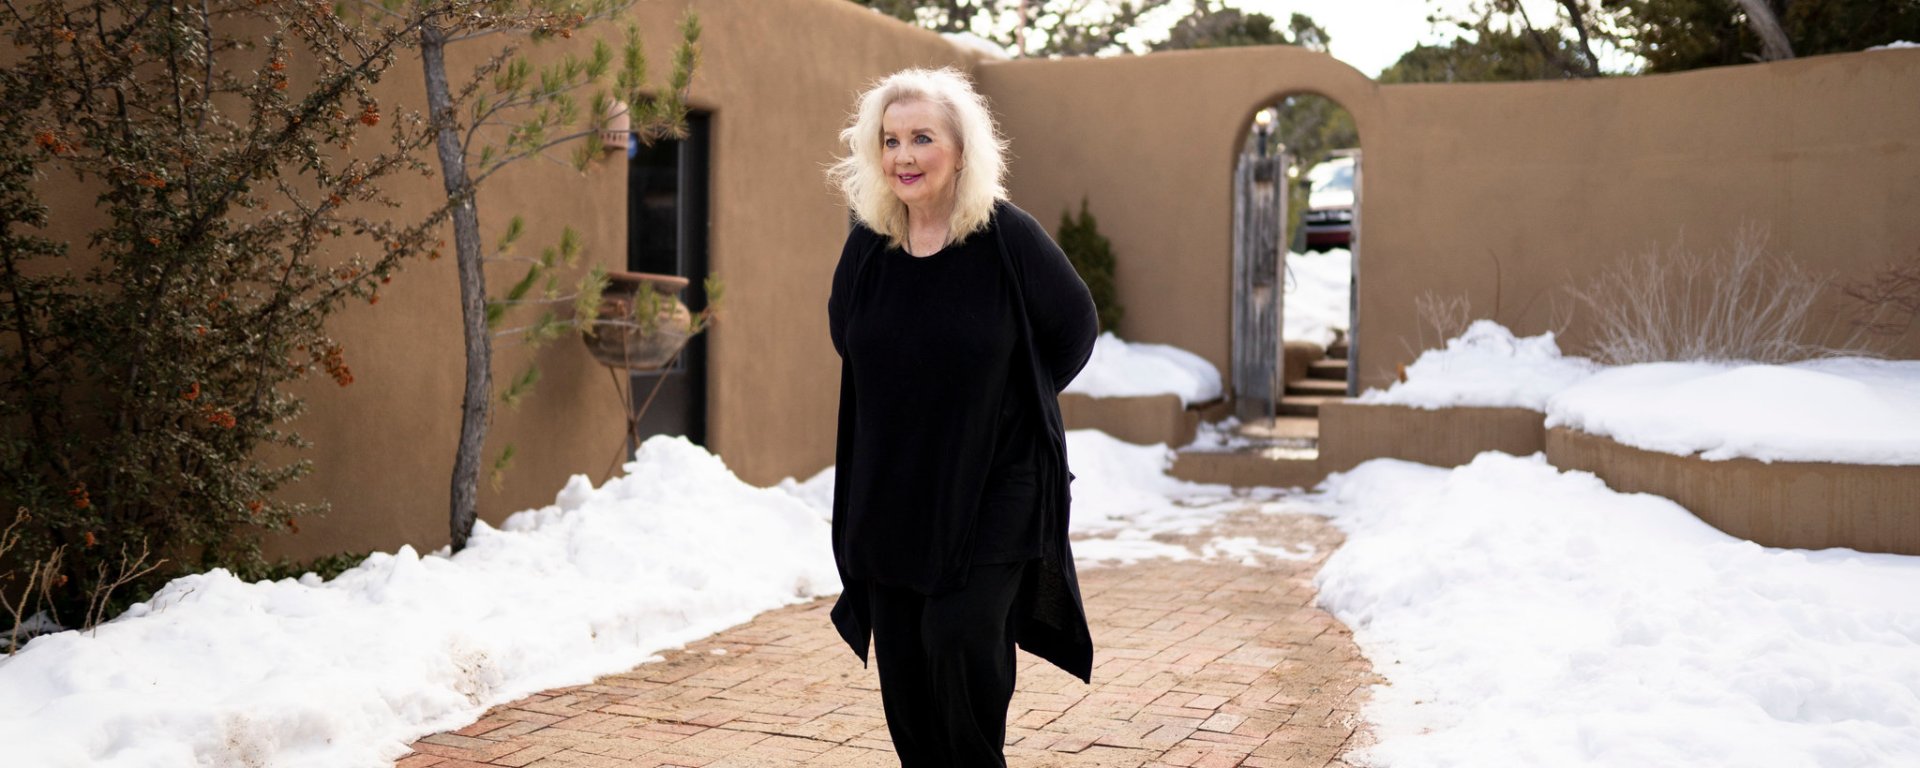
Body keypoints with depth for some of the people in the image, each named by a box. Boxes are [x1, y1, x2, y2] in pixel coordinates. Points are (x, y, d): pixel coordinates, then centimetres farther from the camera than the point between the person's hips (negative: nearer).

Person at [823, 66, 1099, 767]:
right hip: (890, 493, 4)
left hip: (992, 489, -4)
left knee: (961, 637, -14)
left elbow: (1075, 328, 0)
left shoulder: (1007, 238, -13)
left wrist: (1011, 402, 0)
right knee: (902, 664, 7)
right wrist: (909, 400, 11)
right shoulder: (867, 248, -2)